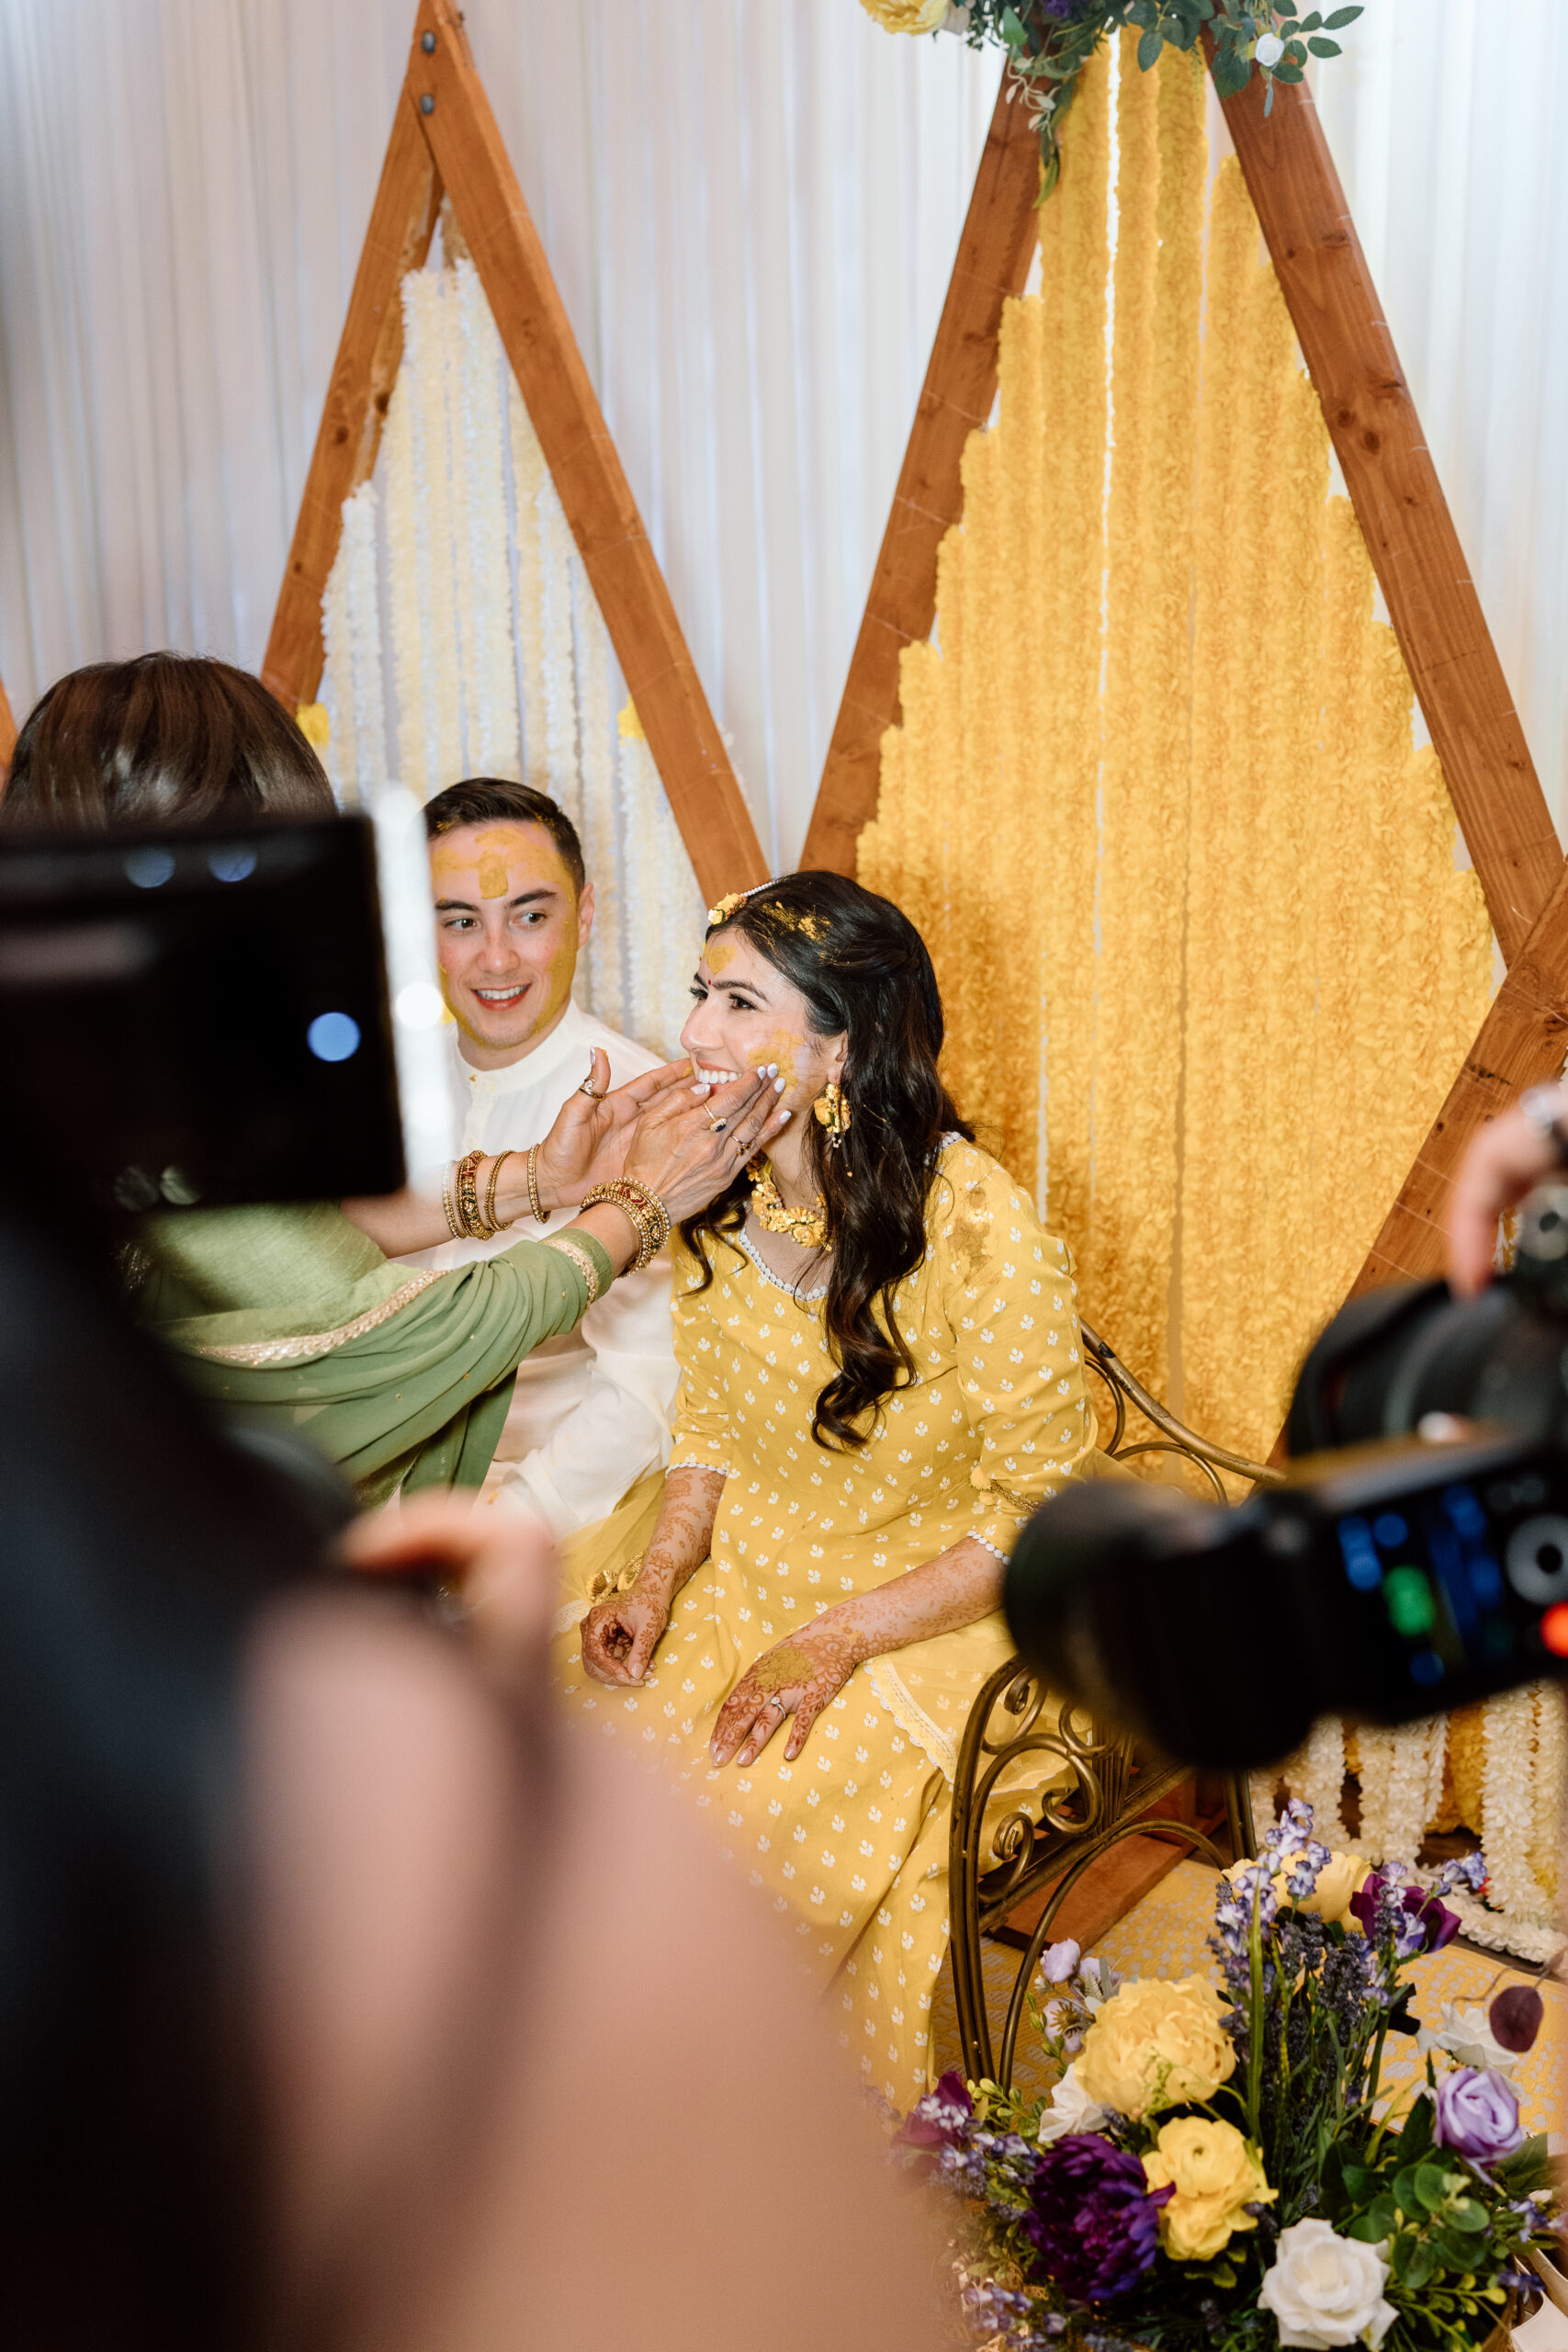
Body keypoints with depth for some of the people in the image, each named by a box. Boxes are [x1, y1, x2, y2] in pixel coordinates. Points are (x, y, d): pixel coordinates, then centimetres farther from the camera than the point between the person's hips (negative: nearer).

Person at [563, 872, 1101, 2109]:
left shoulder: (980, 1233, -22)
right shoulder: (716, 1194, -2)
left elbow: (1047, 1511, -15)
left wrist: (838, 1640, -21)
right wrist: (664, 1566, -8)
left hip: (933, 1597, -5)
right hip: (741, 1557, 6)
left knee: (757, 1814, -25)